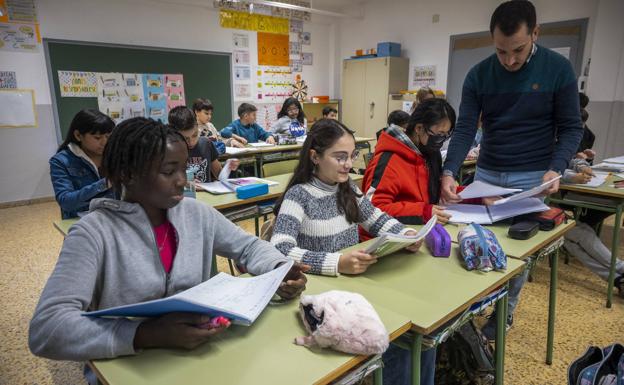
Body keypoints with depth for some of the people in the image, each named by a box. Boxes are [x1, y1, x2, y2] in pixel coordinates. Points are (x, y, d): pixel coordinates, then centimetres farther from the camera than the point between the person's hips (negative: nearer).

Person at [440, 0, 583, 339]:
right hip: (486, 173, 2)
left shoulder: (558, 69, -7)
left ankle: (504, 311, 24)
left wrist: (556, 168, -22)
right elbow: (465, 129, -10)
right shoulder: (478, 75, -4)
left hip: (532, 177, -1)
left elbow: (571, 128, -5)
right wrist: (449, 172, -25)